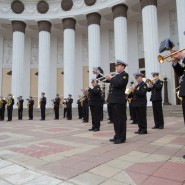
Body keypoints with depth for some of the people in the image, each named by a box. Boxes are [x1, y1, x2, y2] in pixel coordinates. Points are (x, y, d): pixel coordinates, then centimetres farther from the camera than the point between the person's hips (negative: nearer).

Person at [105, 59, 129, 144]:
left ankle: (122, 138, 5)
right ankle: (117, 136, 22)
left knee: (121, 119, -2)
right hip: (113, 100, 8)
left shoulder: (125, 75, -4)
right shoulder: (116, 76, 20)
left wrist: (111, 78, -9)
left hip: (119, 101, -8)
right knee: (115, 119, 13)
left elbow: (118, 84, -19)